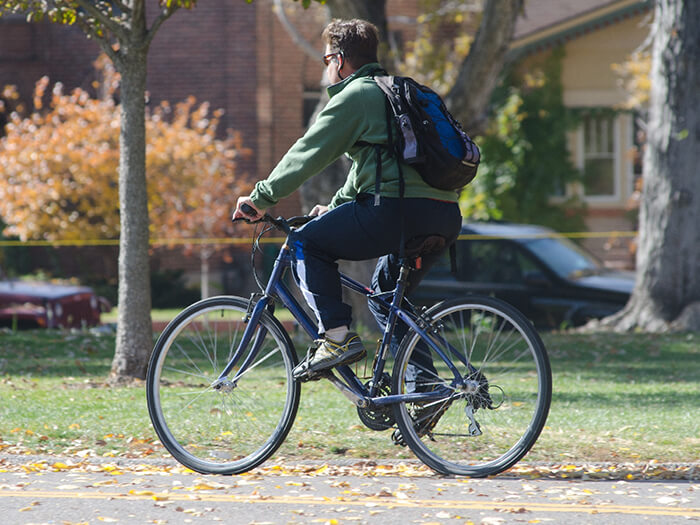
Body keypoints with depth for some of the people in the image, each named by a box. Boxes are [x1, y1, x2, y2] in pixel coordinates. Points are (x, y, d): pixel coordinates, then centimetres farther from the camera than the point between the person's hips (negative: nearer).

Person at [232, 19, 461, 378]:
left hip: (399, 210, -9)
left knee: (305, 243, 3)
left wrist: (261, 197, 8)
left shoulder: (354, 96, -1)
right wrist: (336, 206, 40)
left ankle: (338, 338, -7)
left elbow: (307, 154, -1)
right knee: (386, 293, 26)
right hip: (445, 218, 9)